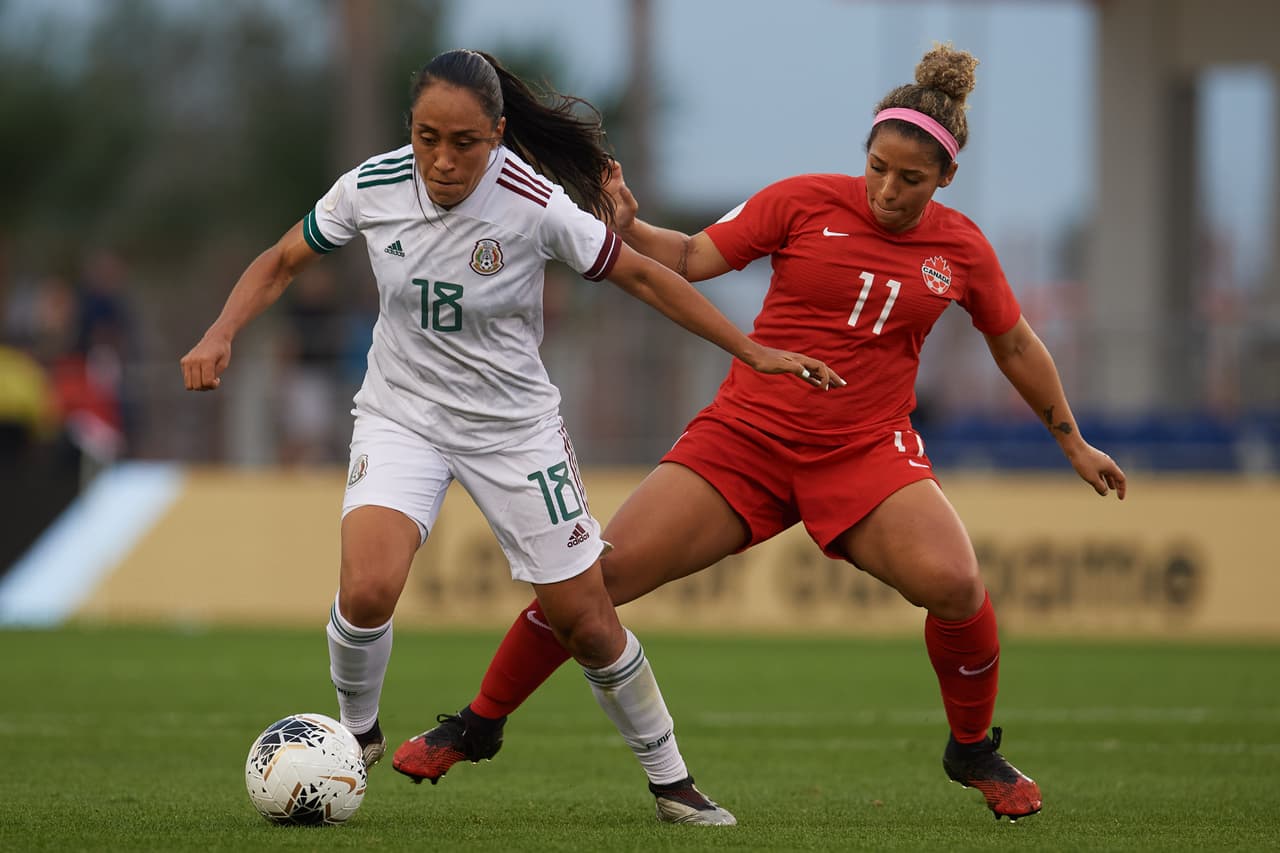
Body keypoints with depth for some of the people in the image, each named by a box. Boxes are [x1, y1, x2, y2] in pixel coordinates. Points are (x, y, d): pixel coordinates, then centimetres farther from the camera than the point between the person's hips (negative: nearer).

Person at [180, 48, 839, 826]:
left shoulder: (536, 206, -21)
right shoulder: (372, 188, -15)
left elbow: (640, 276, -8)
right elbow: (281, 263, 2)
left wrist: (754, 352, -6)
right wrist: (221, 337, -14)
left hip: (515, 426, -1)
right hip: (401, 416, 1)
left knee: (587, 623, 3)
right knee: (367, 589, -25)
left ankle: (671, 780, 25)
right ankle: (355, 732, 6)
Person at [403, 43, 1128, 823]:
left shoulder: (961, 249, 2)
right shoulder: (804, 203, -4)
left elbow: (1018, 347, 17)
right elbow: (693, 259, 0)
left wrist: (1075, 443, 22)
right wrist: (624, 229, -18)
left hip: (867, 450, 0)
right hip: (746, 436, 0)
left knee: (954, 584, -27)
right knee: (597, 572, -11)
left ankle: (974, 751, 2)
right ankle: (481, 725, 10)